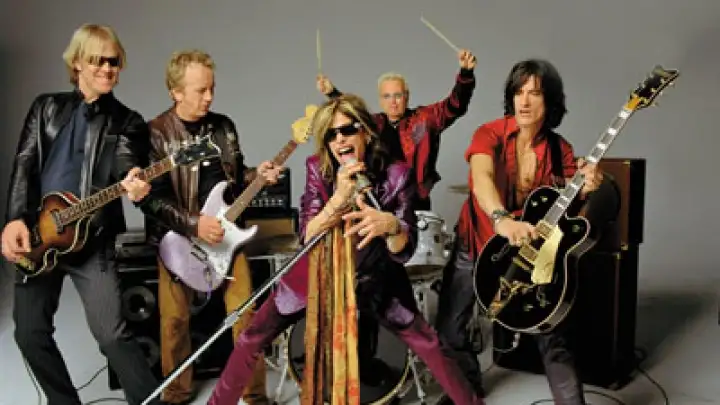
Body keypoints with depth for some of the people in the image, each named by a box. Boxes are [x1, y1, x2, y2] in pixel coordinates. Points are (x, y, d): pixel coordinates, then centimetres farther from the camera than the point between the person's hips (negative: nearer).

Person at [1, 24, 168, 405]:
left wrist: (133, 186, -33)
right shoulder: (46, 106, 11)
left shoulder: (127, 122, 5)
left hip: (92, 241, -3)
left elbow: (128, 171, -7)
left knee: (112, 334, -14)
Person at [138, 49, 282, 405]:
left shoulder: (223, 125, 5)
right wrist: (193, 224, -23)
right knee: (175, 318, 7)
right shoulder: (155, 133, -10)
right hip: (178, 236, -3)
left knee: (245, 311, 2)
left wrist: (256, 175, -4)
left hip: (225, 231, 4)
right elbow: (152, 197, -16)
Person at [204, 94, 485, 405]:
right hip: (317, 273, 1)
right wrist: (340, 196, -33)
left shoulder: (395, 174, -17)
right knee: (252, 338, -1)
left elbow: (403, 252, -19)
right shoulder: (318, 169, -11)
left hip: (372, 277, -1)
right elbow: (307, 236, -17)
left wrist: (392, 226, -43)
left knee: (426, 343, -2)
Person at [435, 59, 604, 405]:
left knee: (550, 335, -8)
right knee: (449, 328, 5)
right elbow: (481, 177, -35)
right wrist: (501, 219, -54)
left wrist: (583, 191, -26)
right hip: (476, 244, 0)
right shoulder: (490, 134, -15)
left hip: (530, 249, 1)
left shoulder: (559, 149, -6)